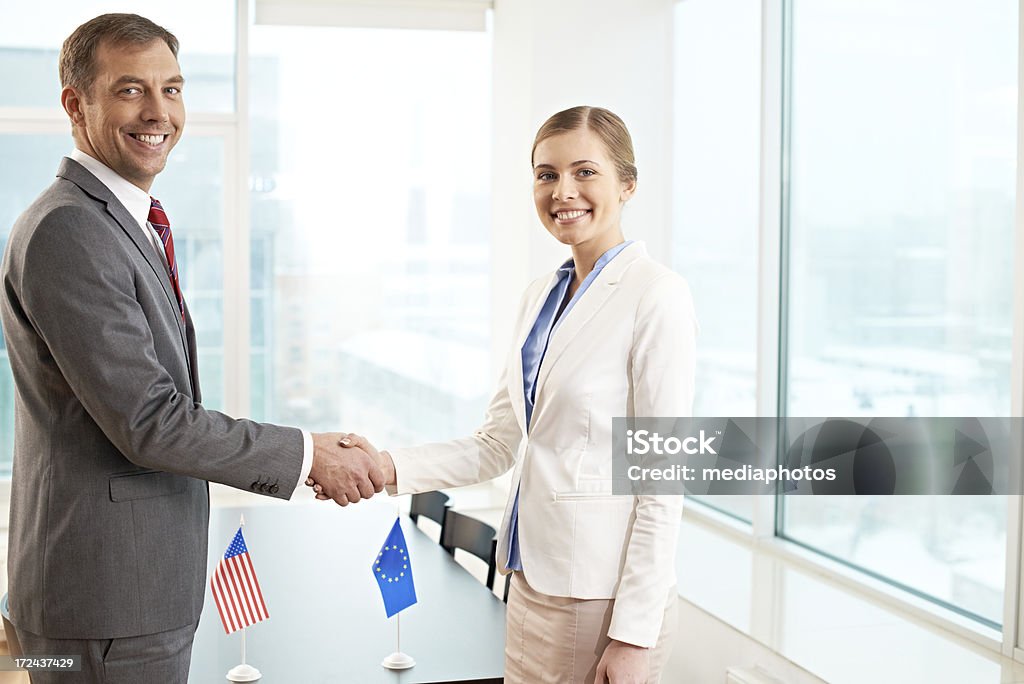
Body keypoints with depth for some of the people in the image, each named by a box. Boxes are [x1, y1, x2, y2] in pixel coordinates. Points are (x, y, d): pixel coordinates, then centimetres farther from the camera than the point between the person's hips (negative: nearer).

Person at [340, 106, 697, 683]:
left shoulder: (656, 295, -13)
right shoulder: (542, 295, 11)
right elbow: (499, 444, 11)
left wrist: (634, 634, -16)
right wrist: (392, 468, -5)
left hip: (606, 593, -7)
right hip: (536, 578, 7)